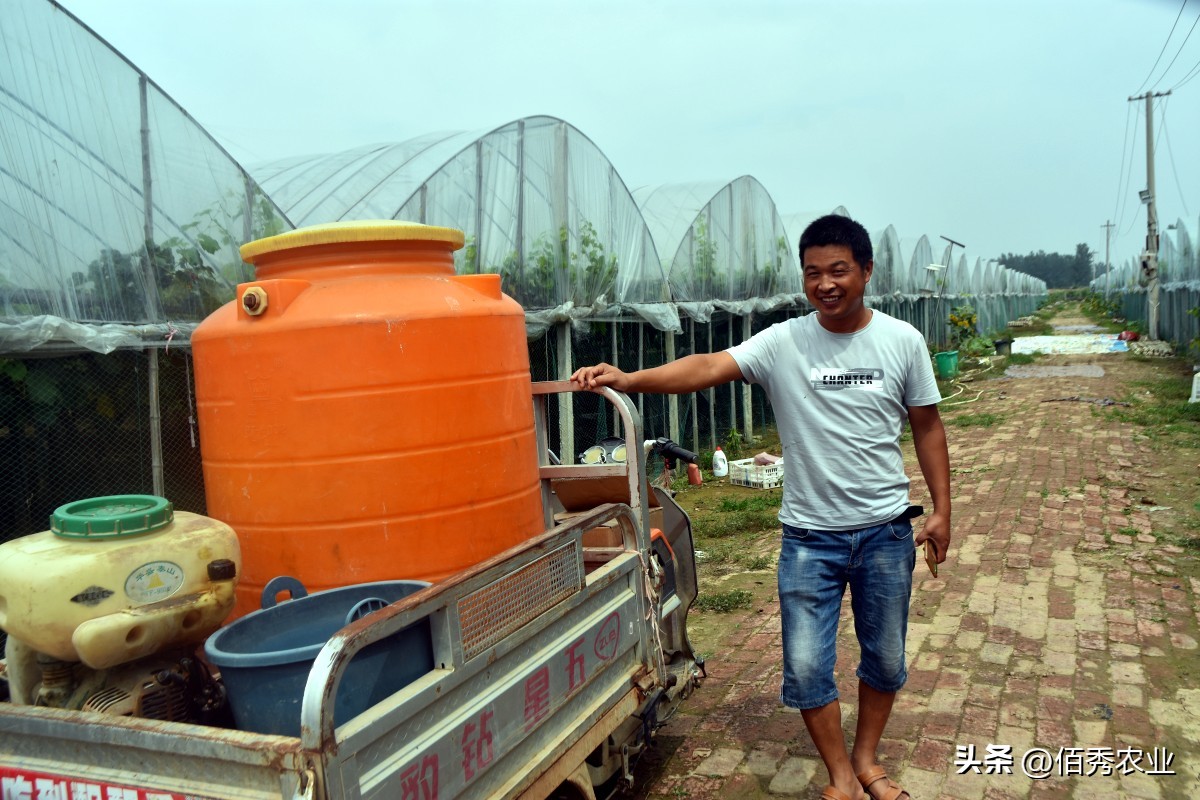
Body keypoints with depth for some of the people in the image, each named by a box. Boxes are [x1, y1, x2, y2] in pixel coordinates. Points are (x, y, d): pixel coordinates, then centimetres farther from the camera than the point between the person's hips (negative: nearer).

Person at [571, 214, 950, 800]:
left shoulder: (902, 341, -3)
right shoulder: (782, 343, -9)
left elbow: (927, 427, 5)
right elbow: (709, 367, -23)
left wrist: (941, 509, 3)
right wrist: (629, 379, -39)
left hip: (885, 531, 2)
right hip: (810, 535, -1)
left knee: (885, 659, 16)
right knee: (806, 666, 2)